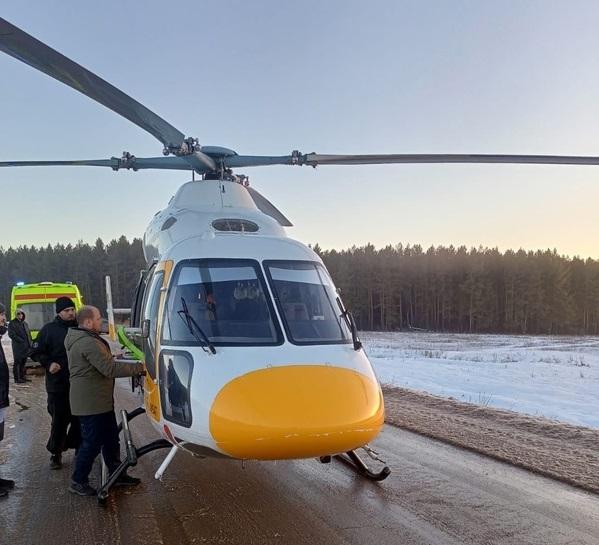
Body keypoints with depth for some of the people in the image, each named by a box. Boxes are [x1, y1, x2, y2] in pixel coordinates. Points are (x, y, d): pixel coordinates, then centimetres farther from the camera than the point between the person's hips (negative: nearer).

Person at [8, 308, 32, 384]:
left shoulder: (25, 323, 18)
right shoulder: (12, 323, -3)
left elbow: (29, 334, 20)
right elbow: (11, 335, -13)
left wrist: (30, 344, 7)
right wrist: (21, 341, -16)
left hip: (26, 347, 7)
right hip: (17, 347, -7)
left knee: (23, 362, 12)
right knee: (17, 362, -3)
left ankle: (22, 376, 20)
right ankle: (17, 378, 0)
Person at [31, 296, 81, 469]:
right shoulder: (49, 329, -1)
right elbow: (36, 352, 3)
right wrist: (49, 363, -13)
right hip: (58, 385, -2)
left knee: (80, 418, 7)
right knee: (59, 420, 2)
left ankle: (78, 447, 24)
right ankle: (55, 453, 15)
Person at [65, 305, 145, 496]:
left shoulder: (79, 339, 11)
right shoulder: (89, 343, -24)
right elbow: (110, 369, -27)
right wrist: (139, 368, -23)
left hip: (99, 401, 11)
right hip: (91, 403, -11)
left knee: (111, 437, 17)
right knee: (92, 442, 0)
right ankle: (78, 482, 12)